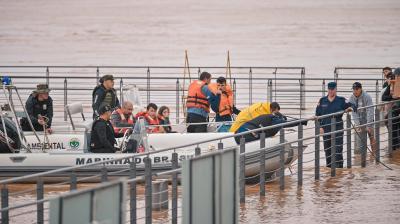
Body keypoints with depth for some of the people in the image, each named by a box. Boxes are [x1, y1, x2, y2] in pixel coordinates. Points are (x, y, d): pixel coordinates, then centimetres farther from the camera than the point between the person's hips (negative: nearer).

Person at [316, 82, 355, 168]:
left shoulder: (341, 100, 2)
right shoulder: (322, 100, 7)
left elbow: (353, 106, 2)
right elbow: (318, 114, 10)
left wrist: (350, 108, -23)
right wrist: (320, 126, 1)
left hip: (338, 128, -2)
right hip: (326, 128, 2)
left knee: (338, 147, -10)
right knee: (327, 148, 7)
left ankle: (338, 164, -10)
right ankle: (329, 165, 16)